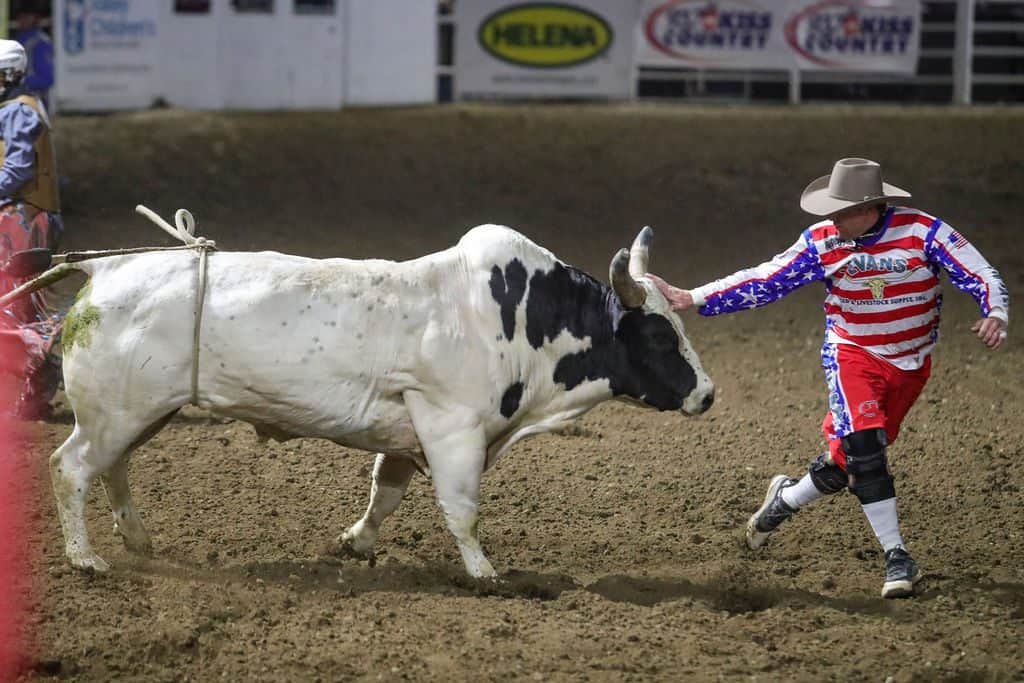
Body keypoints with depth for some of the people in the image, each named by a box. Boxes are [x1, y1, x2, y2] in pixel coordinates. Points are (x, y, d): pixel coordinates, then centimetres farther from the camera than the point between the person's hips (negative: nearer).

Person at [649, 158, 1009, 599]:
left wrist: (995, 315, -38)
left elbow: (983, 276, -16)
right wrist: (693, 299, -13)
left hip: (910, 365, 1)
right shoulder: (822, 241, -10)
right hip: (852, 353, 0)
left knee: (849, 461, 5)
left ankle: (786, 498, 36)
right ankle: (897, 559, -17)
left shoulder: (922, 231, -16)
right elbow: (764, 282, -7)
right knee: (863, 450, -23)